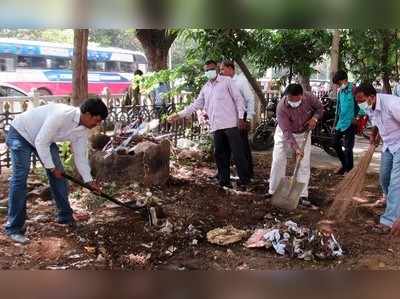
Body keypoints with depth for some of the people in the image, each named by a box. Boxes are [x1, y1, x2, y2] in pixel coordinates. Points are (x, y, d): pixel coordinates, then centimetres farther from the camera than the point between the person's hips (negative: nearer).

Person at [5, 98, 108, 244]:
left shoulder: (83, 130, -10)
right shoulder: (62, 114, -36)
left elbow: (80, 155, 1)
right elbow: (40, 142, -31)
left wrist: (89, 180, -3)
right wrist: (51, 167, -22)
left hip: (44, 139, 8)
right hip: (21, 133, -8)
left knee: (59, 175, 4)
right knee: (20, 177, -16)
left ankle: (65, 217, 19)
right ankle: (14, 229, -11)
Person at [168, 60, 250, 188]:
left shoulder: (227, 81, 3)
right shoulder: (205, 88, 18)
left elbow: (238, 99, -1)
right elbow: (196, 105, 19)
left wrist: (241, 117, -9)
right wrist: (179, 115, 12)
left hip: (231, 124, -5)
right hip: (216, 126, 5)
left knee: (238, 152, -4)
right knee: (220, 154, 8)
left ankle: (244, 179, 6)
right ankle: (224, 180, 18)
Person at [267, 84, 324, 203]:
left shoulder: (309, 97, -25)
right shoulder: (281, 107, -33)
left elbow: (320, 108, -3)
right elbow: (287, 132, -34)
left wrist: (314, 118, -23)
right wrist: (296, 148, -42)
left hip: (303, 133, 2)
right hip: (284, 133, -2)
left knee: (304, 164, -3)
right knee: (278, 161, -5)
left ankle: (303, 194, 2)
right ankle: (273, 191, 8)